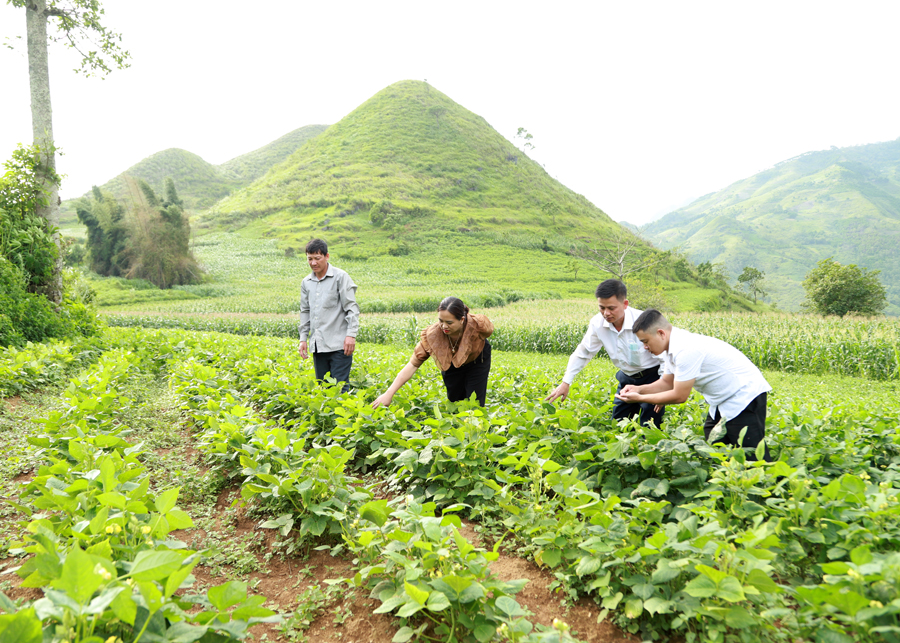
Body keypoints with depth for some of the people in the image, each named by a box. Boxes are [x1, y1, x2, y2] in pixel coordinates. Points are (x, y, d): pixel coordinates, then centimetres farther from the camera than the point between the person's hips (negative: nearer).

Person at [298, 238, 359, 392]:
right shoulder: (306, 282, 14)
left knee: (340, 387, -7)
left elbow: (351, 308, -7)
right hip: (318, 345, 6)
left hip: (338, 344, -6)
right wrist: (303, 338, 15)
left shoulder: (340, 277, -3)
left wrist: (351, 335, -16)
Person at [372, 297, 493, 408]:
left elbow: (488, 331, -12)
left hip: (477, 360, -1)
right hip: (451, 364, 1)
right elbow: (412, 365, -38)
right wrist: (389, 394, -44)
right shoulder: (432, 335, -38)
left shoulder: (477, 324, -39)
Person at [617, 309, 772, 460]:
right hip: (723, 401, 10)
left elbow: (679, 396, -22)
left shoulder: (686, 350, -29)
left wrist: (640, 398, -15)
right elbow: (667, 383, 12)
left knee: (752, 458, -10)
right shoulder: (673, 348, 2)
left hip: (746, 396, -10)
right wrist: (638, 389, -4)